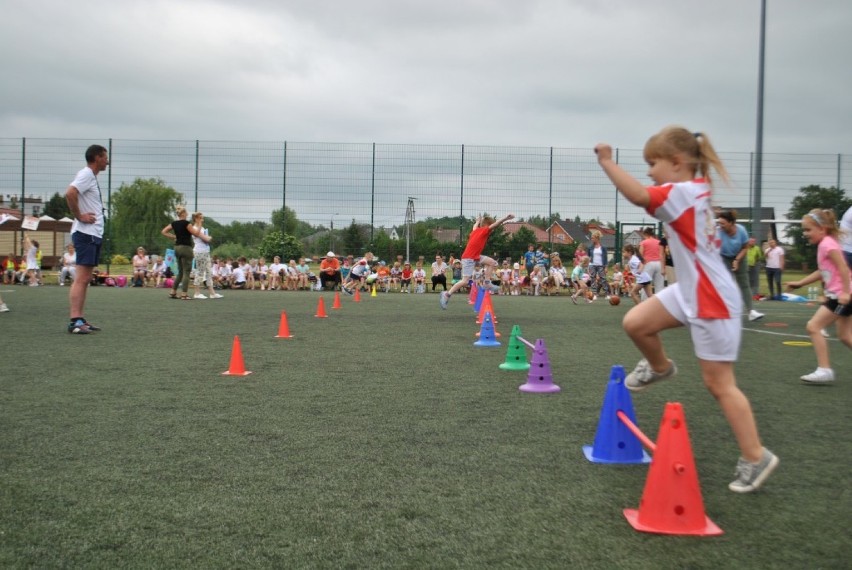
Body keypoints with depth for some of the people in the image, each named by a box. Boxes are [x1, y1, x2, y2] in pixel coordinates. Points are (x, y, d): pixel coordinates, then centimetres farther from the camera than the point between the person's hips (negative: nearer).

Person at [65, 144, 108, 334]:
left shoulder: (91, 176, 18)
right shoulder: (86, 174, -11)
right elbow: (70, 194, -27)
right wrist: (79, 216, -19)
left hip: (94, 234, 10)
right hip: (86, 234, -10)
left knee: (85, 279, 10)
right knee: (81, 278, -12)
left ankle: (81, 319, 14)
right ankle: (75, 321, -13)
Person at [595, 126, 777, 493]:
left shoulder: (682, 192, -20)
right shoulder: (696, 189, 7)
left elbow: (638, 195, -34)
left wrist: (606, 162, -29)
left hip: (712, 300, -9)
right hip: (690, 291, 9)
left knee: (719, 384, 0)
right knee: (635, 323, 3)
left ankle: (756, 458, 12)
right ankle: (659, 367, 31)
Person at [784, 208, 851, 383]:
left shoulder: (827, 244, -15)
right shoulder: (824, 244, 14)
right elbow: (823, 272, 24)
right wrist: (800, 283, 22)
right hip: (837, 294, 10)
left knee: (813, 327, -9)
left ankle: (824, 369, -7)